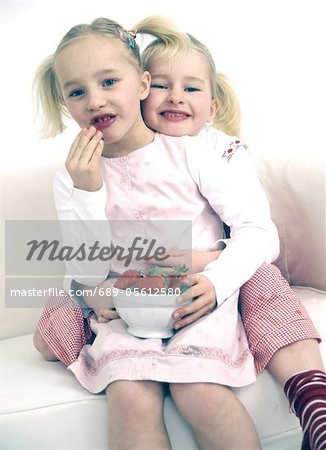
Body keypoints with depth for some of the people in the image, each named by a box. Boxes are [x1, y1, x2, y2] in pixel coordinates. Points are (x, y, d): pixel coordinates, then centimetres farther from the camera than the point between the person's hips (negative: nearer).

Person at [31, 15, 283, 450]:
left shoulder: (191, 152, -1)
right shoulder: (72, 178, 4)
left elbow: (256, 226, -3)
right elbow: (88, 275, -2)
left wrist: (216, 283, -20)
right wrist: (87, 192, -13)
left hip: (198, 302, -1)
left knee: (200, 393, -25)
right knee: (130, 398, -25)